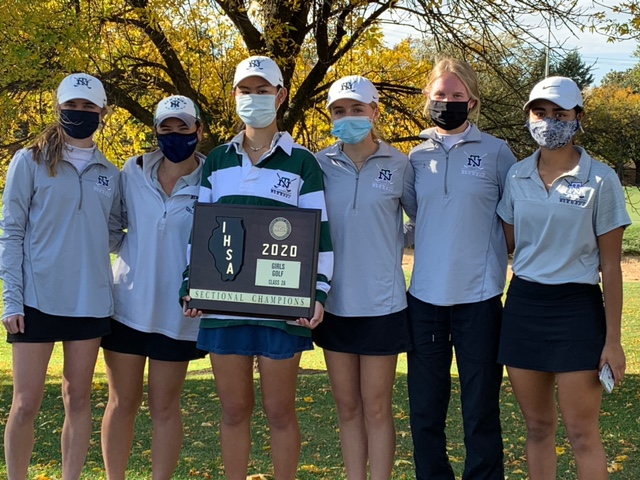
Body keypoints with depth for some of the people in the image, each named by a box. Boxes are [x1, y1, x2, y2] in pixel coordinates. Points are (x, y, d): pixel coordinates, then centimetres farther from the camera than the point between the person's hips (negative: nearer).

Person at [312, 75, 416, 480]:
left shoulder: (399, 165, -4)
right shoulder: (320, 165, 1)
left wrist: (391, 247, -3)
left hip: (381, 302, -3)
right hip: (334, 302, 3)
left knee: (376, 406, 3)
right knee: (347, 405, 11)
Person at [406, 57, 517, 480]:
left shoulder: (495, 153, 0)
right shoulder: (417, 157, 9)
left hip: (479, 298, -3)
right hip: (425, 298, 3)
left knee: (481, 408, 4)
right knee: (425, 409, 9)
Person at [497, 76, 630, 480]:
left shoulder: (601, 180, -7)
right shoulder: (517, 176, 5)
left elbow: (611, 266, -6)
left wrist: (613, 339, -7)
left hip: (576, 309, -4)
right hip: (523, 305, 4)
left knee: (582, 432, -2)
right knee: (538, 427, 11)